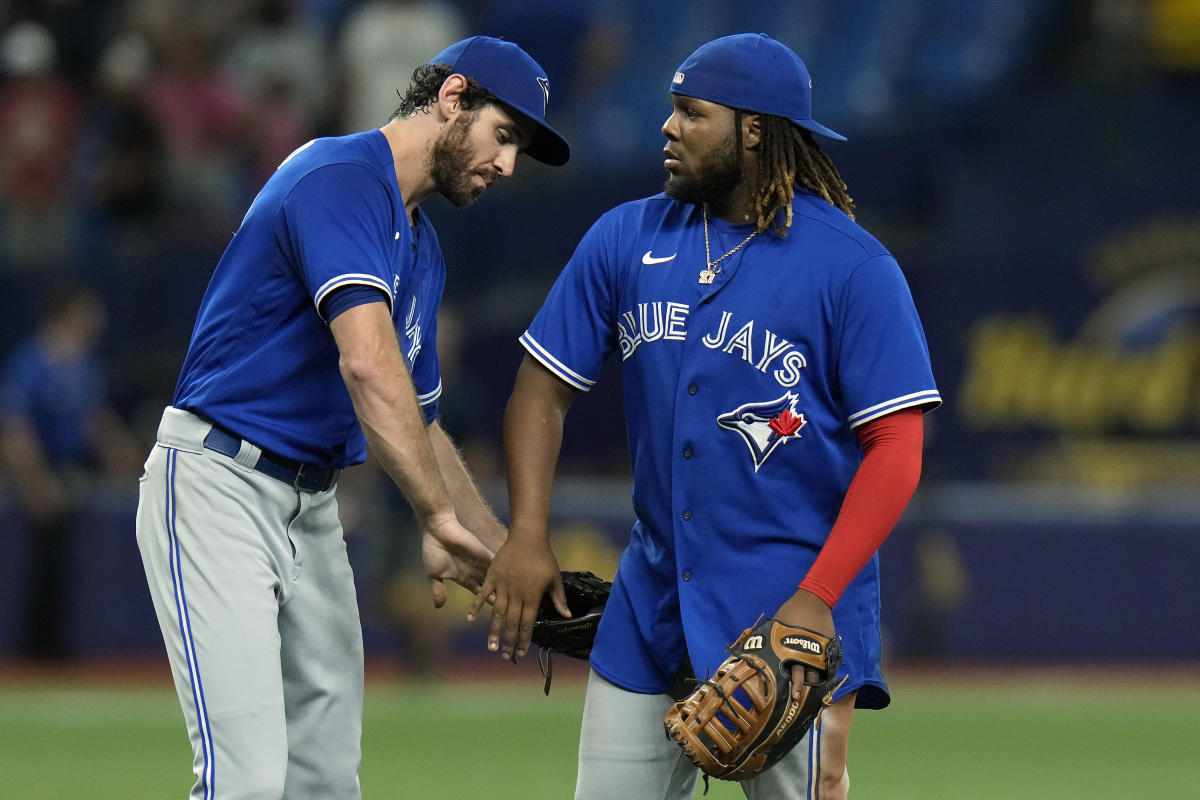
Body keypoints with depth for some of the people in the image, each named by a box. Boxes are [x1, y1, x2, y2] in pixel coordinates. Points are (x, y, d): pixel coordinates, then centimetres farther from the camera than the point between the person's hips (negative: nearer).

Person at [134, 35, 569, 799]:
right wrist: (440, 520, -29)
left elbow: (419, 423, 25)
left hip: (314, 503, 10)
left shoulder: (423, 250, 17)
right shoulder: (340, 177, -14)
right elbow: (367, 362, -28)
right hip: (219, 484, -10)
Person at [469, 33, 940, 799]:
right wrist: (528, 535, -4)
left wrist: (817, 600, -21)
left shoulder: (854, 267, -9)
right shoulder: (625, 241, 6)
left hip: (791, 600, -5)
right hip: (651, 597, 5)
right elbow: (546, 387, 10)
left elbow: (895, 449, -12)